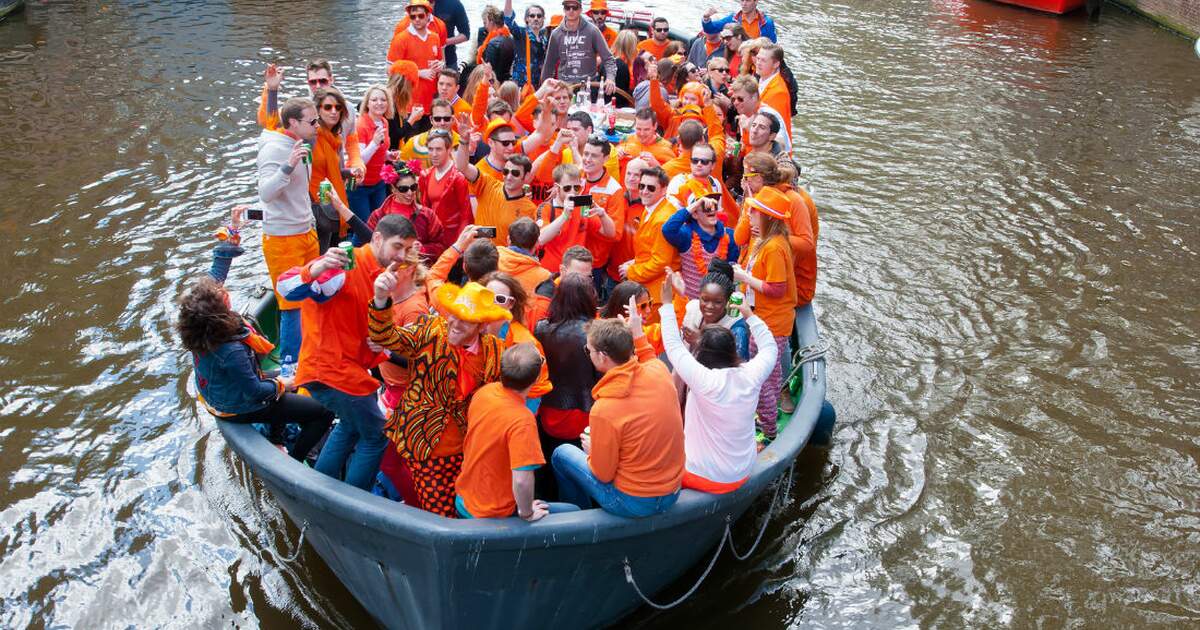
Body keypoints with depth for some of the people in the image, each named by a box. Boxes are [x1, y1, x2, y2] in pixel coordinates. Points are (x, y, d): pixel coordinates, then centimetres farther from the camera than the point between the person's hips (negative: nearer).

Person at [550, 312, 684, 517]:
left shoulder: (603, 410, -29)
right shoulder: (659, 371, -12)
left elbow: (603, 474, -15)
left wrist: (591, 450, 3)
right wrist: (637, 333, 15)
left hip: (633, 503, -6)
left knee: (561, 454, 15)